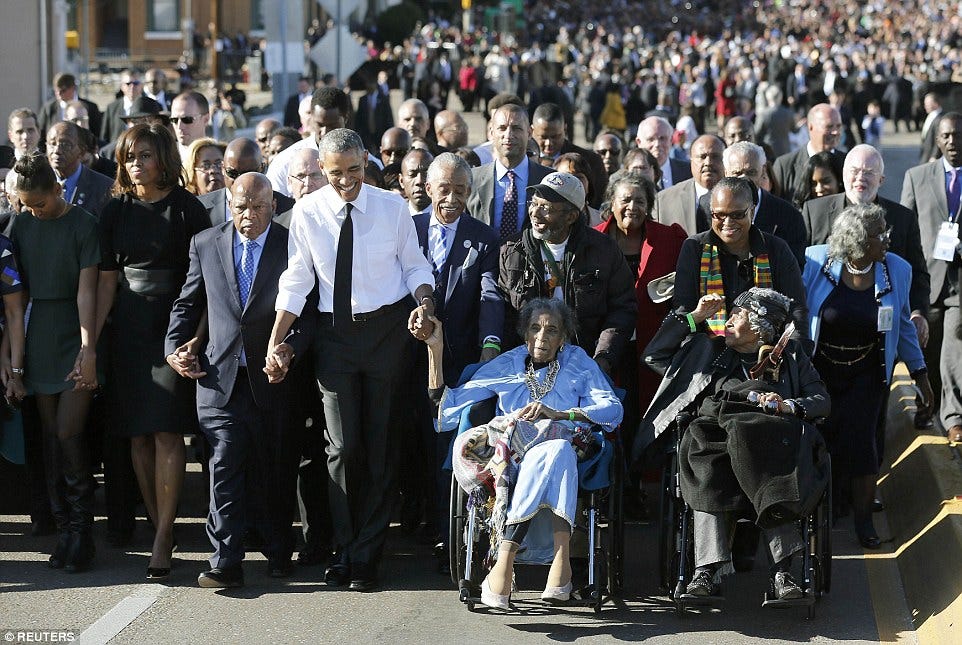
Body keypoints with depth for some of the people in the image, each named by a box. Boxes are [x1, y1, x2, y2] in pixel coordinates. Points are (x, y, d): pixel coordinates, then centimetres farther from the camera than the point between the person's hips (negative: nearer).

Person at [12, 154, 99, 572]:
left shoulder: (83, 225, -5)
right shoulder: (22, 226, 7)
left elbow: (86, 290, -9)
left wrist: (88, 349, -16)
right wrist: (15, 363, 3)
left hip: (75, 337, -4)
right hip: (39, 341, 4)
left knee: (67, 434, -11)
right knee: (51, 438, 5)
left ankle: (80, 532, -1)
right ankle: (65, 533, 10)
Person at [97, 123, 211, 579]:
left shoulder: (187, 209, -1)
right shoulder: (116, 211, 9)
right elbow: (107, 280, 9)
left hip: (174, 327, -4)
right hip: (128, 331, 4)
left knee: (167, 432, -10)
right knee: (137, 435, 3)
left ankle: (163, 538, -9)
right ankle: (158, 525, 12)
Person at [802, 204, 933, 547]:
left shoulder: (897, 270, -5)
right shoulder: (815, 262, -14)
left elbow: (903, 325, 8)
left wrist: (919, 373, 11)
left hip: (866, 374, 1)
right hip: (818, 372, -1)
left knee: (859, 438, -10)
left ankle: (863, 520, 2)